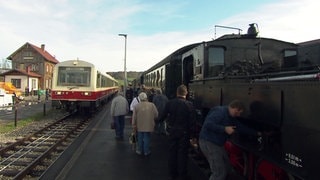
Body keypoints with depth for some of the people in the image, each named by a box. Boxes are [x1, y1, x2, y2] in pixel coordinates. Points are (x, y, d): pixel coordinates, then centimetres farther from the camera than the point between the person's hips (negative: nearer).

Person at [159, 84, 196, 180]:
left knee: (172, 152, 15)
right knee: (182, 153, 9)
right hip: (184, 132, -2)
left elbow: (163, 116, 1)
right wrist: (191, 132, -3)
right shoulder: (189, 104, -14)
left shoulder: (170, 103, -7)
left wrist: (159, 120, 22)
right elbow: (192, 120, -13)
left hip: (172, 130, 3)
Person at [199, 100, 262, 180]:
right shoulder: (220, 112, -19)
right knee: (219, 173, -7)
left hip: (217, 144, 11)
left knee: (226, 168, 20)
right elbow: (208, 124, -30)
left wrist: (256, 133, 23)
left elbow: (241, 127, 22)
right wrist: (225, 129, -29)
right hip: (208, 143, -11)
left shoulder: (230, 117, 14)